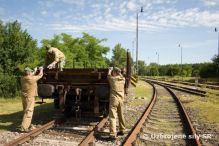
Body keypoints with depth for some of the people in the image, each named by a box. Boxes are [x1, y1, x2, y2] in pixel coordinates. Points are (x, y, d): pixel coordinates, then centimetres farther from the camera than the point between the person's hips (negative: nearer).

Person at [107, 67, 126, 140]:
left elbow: (108, 75, 17)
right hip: (121, 99, 6)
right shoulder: (123, 79, 5)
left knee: (112, 117, -8)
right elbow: (121, 75, 29)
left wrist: (110, 69, 34)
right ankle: (122, 130, 34)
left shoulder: (112, 79, -6)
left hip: (114, 99, -5)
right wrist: (118, 71, 42)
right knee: (121, 115, 20)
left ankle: (113, 134, -14)